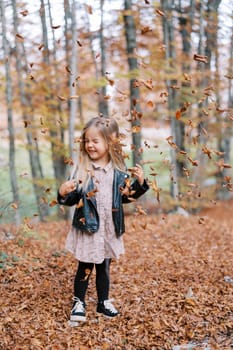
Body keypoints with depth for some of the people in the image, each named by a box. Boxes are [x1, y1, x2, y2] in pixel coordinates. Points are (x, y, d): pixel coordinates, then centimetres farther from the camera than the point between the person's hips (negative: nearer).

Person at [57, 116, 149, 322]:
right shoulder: (82, 170, -10)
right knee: (85, 268, 8)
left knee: (104, 268, 17)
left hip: (110, 230, 3)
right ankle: (79, 303, 25)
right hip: (87, 227, -3)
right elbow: (73, 198, -8)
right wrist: (63, 193, -29)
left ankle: (104, 302, 33)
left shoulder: (118, 171, -1)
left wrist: (139, 183, -4)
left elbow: (127, 195, 9)